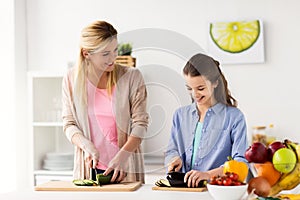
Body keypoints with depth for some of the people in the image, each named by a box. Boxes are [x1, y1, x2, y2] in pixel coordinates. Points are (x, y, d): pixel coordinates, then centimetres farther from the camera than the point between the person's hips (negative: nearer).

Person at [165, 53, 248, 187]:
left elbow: (240, 161, -7)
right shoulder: (180, 115, 16)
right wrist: (175, 159, -1)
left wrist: (208, 174, -21)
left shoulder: (234, 117, 1)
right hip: (182, 189, 4)